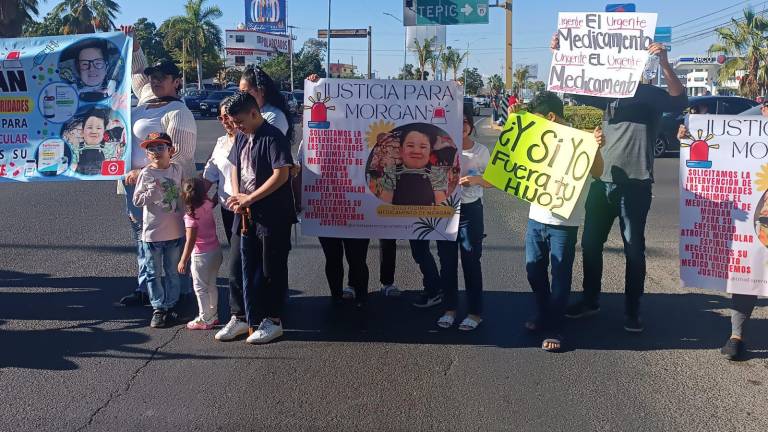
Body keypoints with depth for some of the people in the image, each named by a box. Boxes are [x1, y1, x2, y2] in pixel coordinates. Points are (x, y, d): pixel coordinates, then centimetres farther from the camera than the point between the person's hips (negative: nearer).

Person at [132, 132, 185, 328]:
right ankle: (158, 308, 17)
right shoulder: (146, 173, -8)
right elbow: (137, 201, -9)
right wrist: (152, 191, -24)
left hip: (175, 231, 3)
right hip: (152, 232, -3)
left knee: (173, 272, 12)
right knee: (153, 273, 6)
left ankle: (170, 306, 23)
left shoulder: (177, 170, 2)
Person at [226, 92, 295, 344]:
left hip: (274, 216, -8)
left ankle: (273, 321, 14)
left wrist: (249, 199, -17)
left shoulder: (273, 137, -14)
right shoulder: (241, 138, 12)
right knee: (249, 269, 12)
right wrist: (238, 197, 3)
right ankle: (253, 320, 22)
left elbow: (281, 174, -21)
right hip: (248, 216, 8)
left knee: (272, 270, 2)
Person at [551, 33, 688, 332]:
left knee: (634, 248, 2)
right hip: (602, 181, 5)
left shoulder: (651, 95, -3)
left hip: (635, 184, -5)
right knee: (590, 243, 11)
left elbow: (679, 100, -20)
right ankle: (590, 300, 27)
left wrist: (664, 63, -33)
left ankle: (632, 311, 13)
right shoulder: (608, 94, 10)